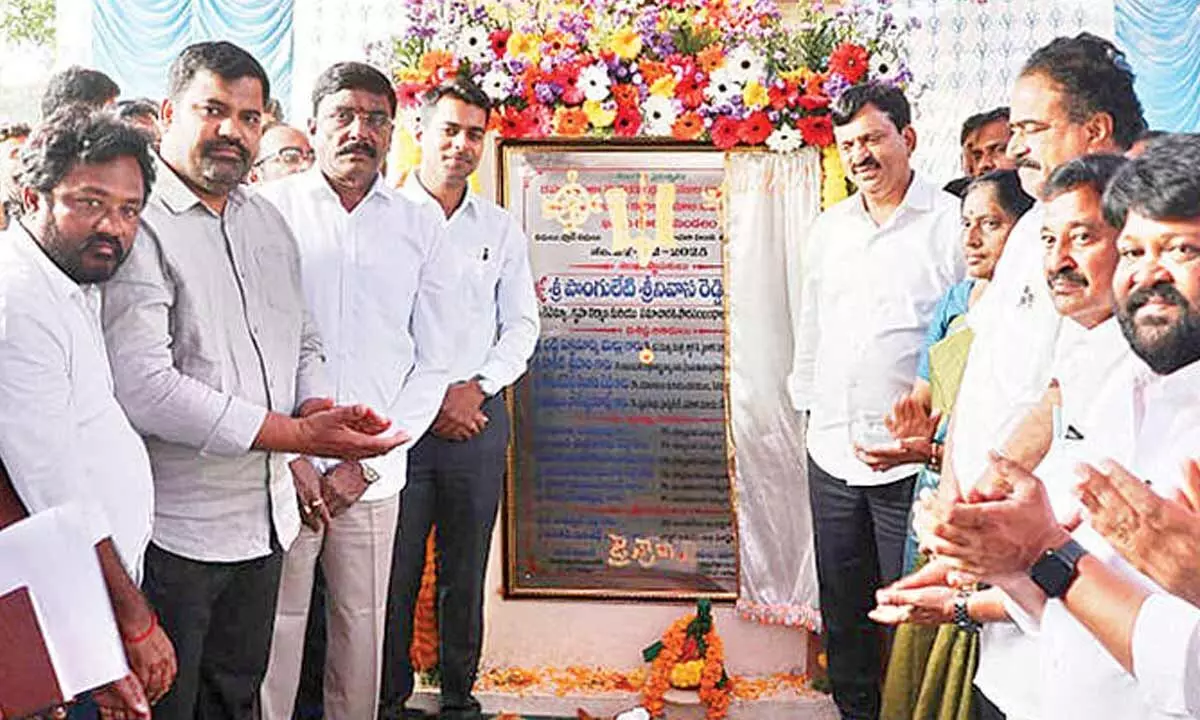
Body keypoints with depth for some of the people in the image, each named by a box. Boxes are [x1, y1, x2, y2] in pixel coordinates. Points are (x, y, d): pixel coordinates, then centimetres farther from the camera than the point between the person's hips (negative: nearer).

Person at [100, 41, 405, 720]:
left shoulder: (270, 221, 11)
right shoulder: (137, 224, -15)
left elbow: (304, 343, 20)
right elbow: (143, 387, -24)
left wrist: (320, 410, -4)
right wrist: (297, 435, -23)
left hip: (267, 513, 7)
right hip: (173, 528, -7)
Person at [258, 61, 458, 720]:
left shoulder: (420, 226, 8)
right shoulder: (269, 208, 2)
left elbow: (434, 362, 7)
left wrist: (366, 462, -2)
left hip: (374, 474, 2)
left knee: (362, 629, 9)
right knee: (274, 629, 2)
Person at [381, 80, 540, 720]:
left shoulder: (501, 230, 11)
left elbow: (522, 324, 10)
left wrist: (477, 387, -6)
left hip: (479, 418, 3)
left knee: (465, 572, 10)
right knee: (393, 571, 2)